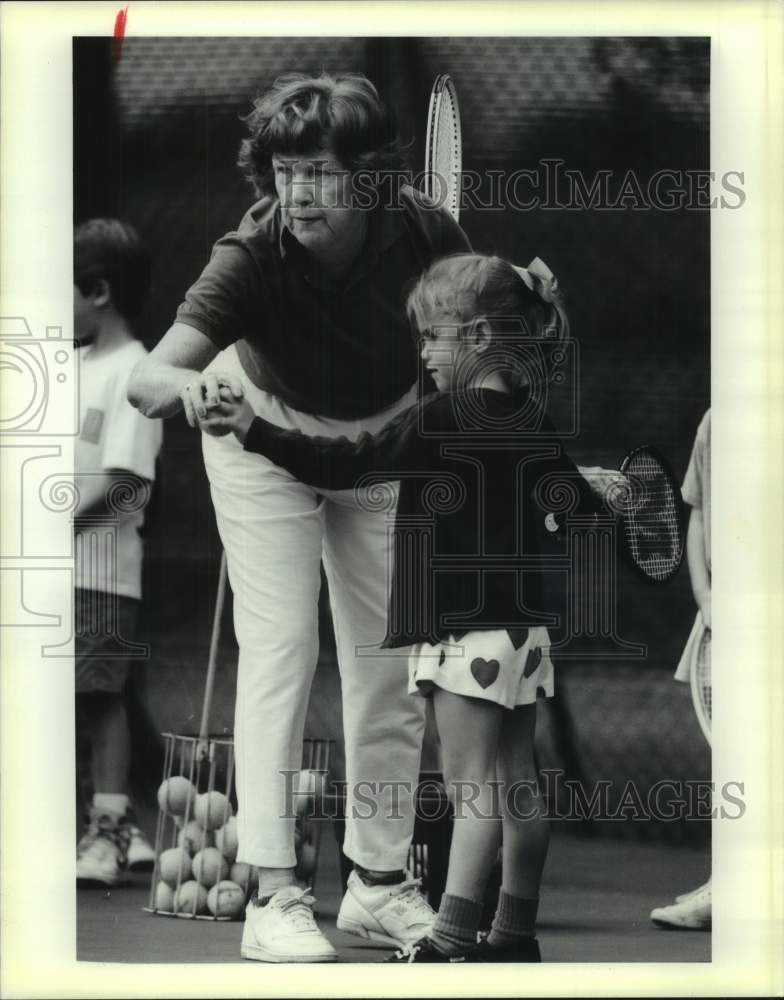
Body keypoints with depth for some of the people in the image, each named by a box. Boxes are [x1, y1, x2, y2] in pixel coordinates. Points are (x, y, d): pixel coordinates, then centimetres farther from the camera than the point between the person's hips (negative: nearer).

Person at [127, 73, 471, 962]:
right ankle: (273, 895, -14)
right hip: (267, 430, -3)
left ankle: (379, 881, 17)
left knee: (390, 660, 5)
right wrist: (186, 382, -65)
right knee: (280, 645, -14)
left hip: (387, 435, 3)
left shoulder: (424, 235, -27)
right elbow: (144, 380, -46)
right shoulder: (252, 256, -33)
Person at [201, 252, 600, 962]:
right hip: (524, 624, 8)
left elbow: (343, 464, -15)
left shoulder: (442, 421, -14)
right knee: (518, 783, 11)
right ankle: (517, 931, 16)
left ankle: (452, 937, -11)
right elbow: (582, 502, 23)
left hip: (465, 630, -8)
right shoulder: (533, 425, 9)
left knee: (473, 788, -10)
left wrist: (255, 430, -11)